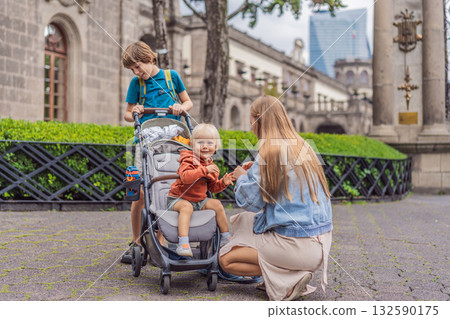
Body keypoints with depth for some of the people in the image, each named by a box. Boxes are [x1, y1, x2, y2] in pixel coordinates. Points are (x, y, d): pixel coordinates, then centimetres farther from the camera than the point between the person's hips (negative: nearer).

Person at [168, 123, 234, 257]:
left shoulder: (211, 166, 9)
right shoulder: (188, 160, -16)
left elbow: (212, 187, 17)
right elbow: (185, 177, -35)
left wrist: (223, 183, -3)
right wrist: (204, 170, -39)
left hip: (199, 200, 7)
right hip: (179, 199, -7)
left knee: (216, 204, -6)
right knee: (186, 207, -36)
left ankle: (225, 238, 9)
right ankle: (183, 243, -45)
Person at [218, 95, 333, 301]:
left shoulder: (271, 151, -15)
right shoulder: (301, 146, 10)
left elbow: (250, 201, -11)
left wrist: (242, 178, 8)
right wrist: (256, 171, 20)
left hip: (298, 245, -8)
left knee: (226, 259, 3)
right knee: (243, 220, 24)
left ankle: (289, 278, -6)